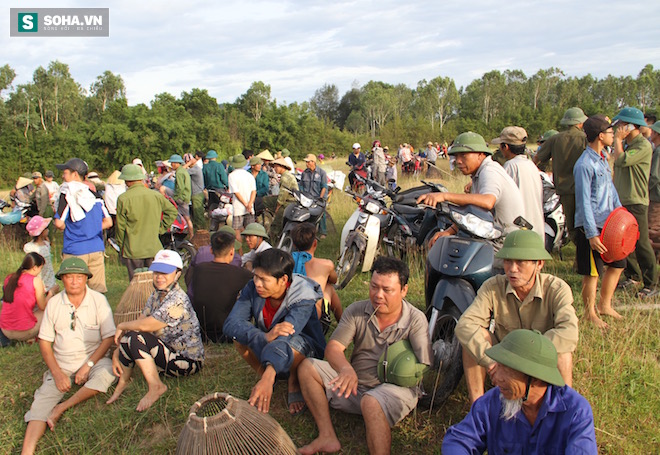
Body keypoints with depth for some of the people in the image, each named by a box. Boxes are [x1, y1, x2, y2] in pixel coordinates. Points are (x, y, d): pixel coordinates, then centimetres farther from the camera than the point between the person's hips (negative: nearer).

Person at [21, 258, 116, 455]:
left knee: (107, 372, -32)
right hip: (62, 364, 2)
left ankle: (62, 408, -19)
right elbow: (44, 342, 3)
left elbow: (109, 338, -6)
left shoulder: (98, 300, -5)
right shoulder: (53, 304, 2)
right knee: (43, 399, -19)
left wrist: (88, 365, -15)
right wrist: (57, 373, -9)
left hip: (94, 359, -2)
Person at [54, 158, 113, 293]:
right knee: (99, 290, 8)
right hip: (97, 249, 5)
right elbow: (108, 222, 7)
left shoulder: (67, 194, -8)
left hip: (75, 251, -4)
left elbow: (59, 223, -14)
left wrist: (68, 229, 7)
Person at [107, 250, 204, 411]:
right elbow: (139, 323, 4)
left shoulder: (177, 301, -23)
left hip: (187, 361, -9)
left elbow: (144, 325, -26)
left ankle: (156, 386, -12)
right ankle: (123, 381, 9)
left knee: (135, 337, -22)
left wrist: (121, 326, -7)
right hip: (168, 351, 9)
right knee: (126, 338, -6)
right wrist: (117, 353, -4)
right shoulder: (156, 296, 6)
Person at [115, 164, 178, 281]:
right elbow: (172, 211, 9)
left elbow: (120, 226, -4)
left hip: (133, 251, -3)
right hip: (154, 249, 3)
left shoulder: (123, 199, -10)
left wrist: (120, 245, 8)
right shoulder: (156, 195, -1)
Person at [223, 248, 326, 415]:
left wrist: (269, 376, -62)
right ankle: (261, 373, 0)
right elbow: (230, 324, -30)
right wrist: (266, 336, -48)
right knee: (240, 335, -24)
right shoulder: (253, 288, -19)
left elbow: (285, 338, -46)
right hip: (265, 344, 4)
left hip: (306, 349, -4)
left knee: (290, 344, -38)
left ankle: (294, 382, -5)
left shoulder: (303, 297, -30)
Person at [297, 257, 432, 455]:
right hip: (355, 384, 6)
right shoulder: (356, 311, -1)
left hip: (395, 388, -5)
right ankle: (327, 437, -13)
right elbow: (333, 348, -11)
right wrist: (346, 369, -31)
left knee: (371, 402, -38)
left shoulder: (416, 320, -9)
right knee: (307, 367, -7)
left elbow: (424, 369, -14)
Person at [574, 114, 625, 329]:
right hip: (593, 226, -9)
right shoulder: (585, 164, -18)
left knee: (617, 264, 17)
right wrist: (592, 234, -21)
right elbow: (584, 202, -20)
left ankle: (605, 305, 34)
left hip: (609, 223, 9)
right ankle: (590, 313, 18)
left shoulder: (603, 158, 10)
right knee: (592, 272, 1)